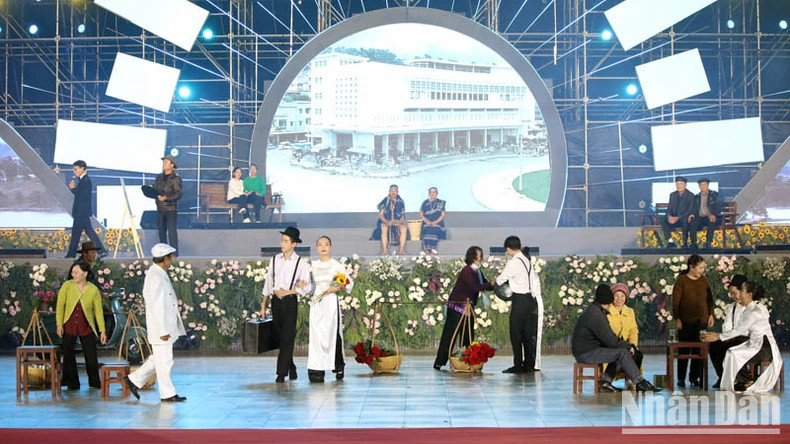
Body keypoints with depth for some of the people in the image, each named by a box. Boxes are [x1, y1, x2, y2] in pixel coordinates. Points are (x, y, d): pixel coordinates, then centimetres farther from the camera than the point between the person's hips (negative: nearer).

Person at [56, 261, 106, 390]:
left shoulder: (93, 290, -5)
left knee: (91, 356, 2)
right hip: (69, 326, 0)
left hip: (86, 327, 0)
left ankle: (95, 383, 20)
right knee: (68, 355, 0)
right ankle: (72, 384, 14)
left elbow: (98, 311, -1)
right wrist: (59, 324, -12)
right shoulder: (67, 285, -6)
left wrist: (102, 331, -3)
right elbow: (60, 305, -4)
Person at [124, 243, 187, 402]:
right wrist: (163, 331, -22)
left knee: (158, 359, 18)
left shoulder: (159, 274, 12)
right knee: (164, 361, 0)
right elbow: (156, 306, -22)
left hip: (165, 326, 10)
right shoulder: (156, 277, -20)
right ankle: (167, 394, 9)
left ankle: (134, 380, 24)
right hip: (161, 327, -10)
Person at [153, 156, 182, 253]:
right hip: (160, 209, 6)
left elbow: (178, 194, -13)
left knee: (172, 232, -8)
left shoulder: (175, 179, -8)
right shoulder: (159, 177, 11)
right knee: (161, 232, 10)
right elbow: (154, 188, 18)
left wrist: (166, 198, -24)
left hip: (171, 209, -6)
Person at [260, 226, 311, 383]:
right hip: (275, 301, 4)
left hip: (290, 301, -4)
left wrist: (287, 292, -11)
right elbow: (268, 282, 13)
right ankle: (291, 369, 21)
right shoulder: (275, 260, 8)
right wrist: (264, 302, 13)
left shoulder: (300, 263, -3)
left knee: (287, 338, -7)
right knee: (281, 337, 9)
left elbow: (306, 287, -5)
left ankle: (282, 373, -5)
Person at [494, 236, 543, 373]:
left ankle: (518, 365, -3)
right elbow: (536, 280, 16)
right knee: (528, 333, 11)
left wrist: (494, 281, 18)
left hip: (520, 300, -8)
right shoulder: (527, 260, 10)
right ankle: (530, 365, 14)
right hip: (531, 298, 8)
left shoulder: (513, 263, -14)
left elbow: (500, 280, -2)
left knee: (516, 333, -2)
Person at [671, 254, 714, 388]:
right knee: (684, 350, 1)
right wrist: (677, 319, -9)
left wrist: (711, 314, 9)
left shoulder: (703, 280, 9)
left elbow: (709, 299, 16)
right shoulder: (681, 280, -4)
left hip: (701, 320, 4)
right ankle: (681, 378, 8)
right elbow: (675, 301, -5)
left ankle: (694, 377, 11)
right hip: (686, 321, -4)